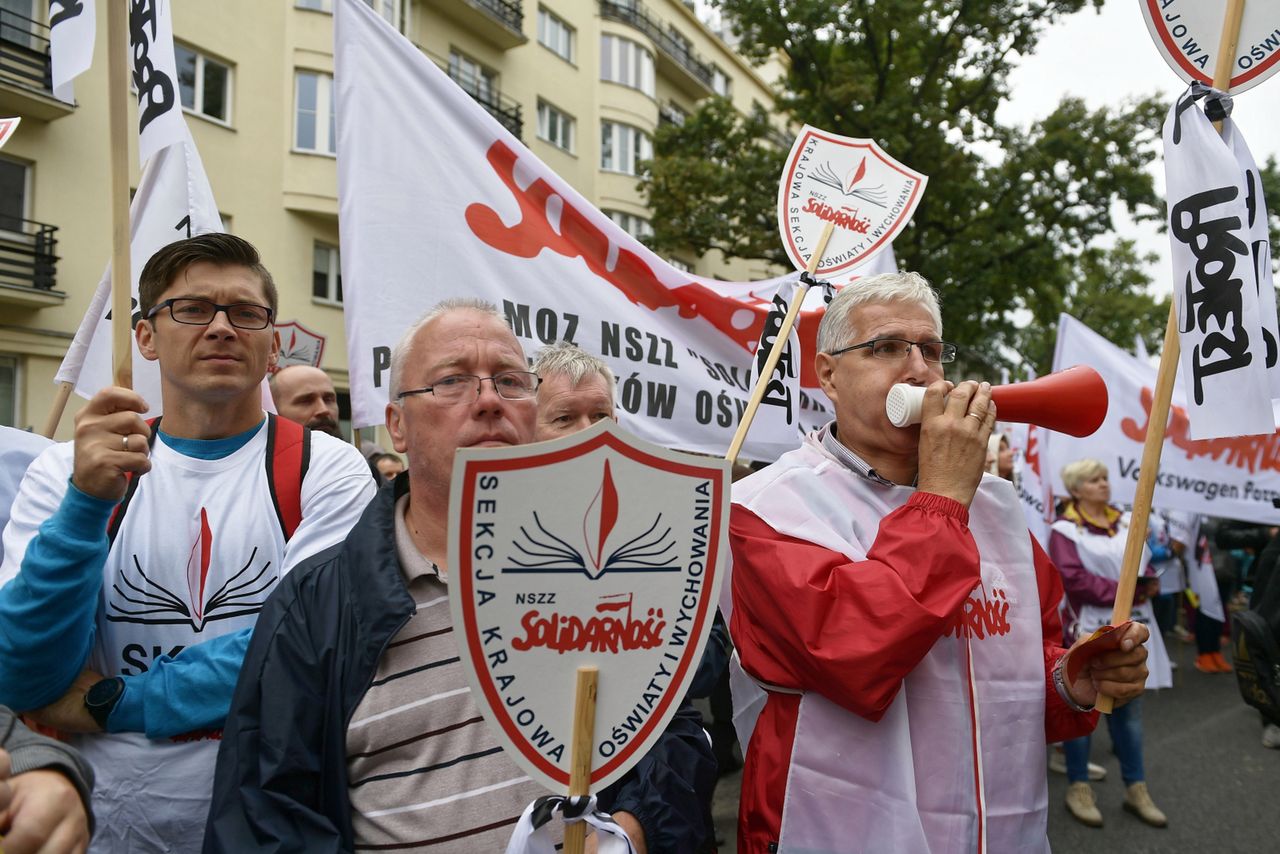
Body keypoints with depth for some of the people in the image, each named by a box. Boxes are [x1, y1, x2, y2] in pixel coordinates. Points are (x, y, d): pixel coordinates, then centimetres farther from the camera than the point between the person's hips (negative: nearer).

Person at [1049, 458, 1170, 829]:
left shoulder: (1126, 521, 12)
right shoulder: (1065, 529, -9)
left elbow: (1146, 563, 15)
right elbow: (1073, 579, -18)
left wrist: (1148, 583, -8)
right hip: (1091, 629, -6)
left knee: (1130, 708, 13)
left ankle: (1135, 788, 23)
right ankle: (1078, 788, 15)